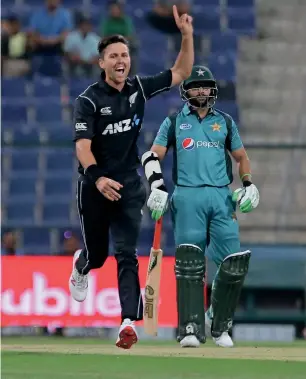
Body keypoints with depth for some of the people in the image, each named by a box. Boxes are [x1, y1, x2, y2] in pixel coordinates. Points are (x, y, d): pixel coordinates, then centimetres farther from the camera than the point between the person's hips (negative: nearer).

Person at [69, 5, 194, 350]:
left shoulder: (139, 89, 3)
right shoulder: (89, 100, -11)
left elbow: (180, 73, 9)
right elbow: (83, 145, -21)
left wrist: (187, 36, -6)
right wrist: (97, 178, -38)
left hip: (129, 187, 2)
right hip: (95, 188, -2)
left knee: (126, 254, -9)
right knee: (97, 255, 12)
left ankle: (129, 321, -19)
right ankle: (80, 266, 50)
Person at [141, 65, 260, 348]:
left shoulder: (225, 122, 18)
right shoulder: (174, 122, 12)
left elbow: (241, 157, 24)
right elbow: (152, 156, 7)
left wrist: (249, 185, 8)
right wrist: (157, 187, -8)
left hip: (222, 197, 2)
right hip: (187, 197, -2)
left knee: (234, 262, -7)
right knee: (189, 260, -14)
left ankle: (220, 325, 11)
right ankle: (191, 329, -16)